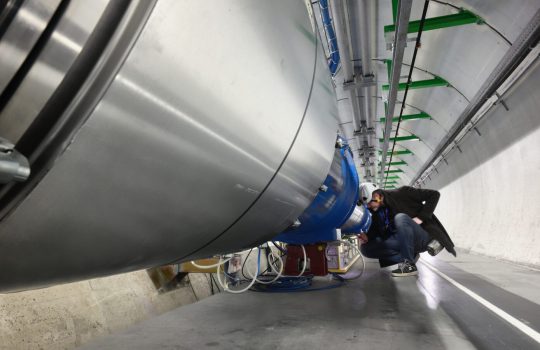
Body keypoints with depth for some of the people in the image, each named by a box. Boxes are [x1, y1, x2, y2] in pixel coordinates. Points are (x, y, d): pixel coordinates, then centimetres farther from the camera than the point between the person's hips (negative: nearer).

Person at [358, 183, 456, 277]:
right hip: (402, 241, 6)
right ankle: (410, 255, -6)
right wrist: (367, 237, -16)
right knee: (365, 248, -11)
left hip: (422, 237, -6)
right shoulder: (375, 212, 4)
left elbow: (434, 194, -11)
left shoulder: (401, 194, -13)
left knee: (400, 218, -35)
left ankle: (409, 264, -26)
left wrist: (420, 218, -18)